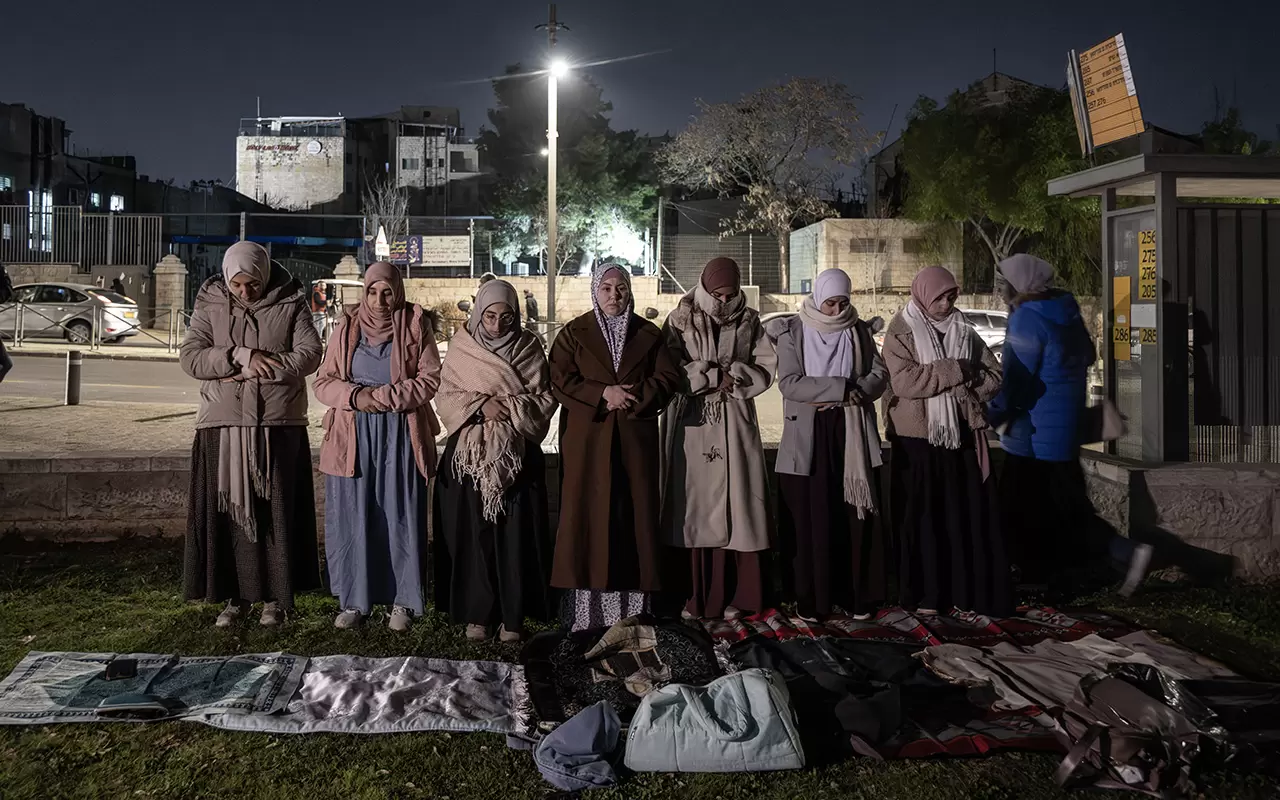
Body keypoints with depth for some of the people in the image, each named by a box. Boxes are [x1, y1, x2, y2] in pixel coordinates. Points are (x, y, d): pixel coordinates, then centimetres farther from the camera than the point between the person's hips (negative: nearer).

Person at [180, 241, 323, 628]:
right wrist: (241, 357, -17)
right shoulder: (209, 306, 5)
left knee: (277, 510, 2)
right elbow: (190, 357, -3)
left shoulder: (290, 305, 1)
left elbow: (309, 355, -8)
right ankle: (235, 596, 14)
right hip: (222, 426, 2)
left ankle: (275, 596, 12)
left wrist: (249, 372, -12)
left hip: (279, 426, -1)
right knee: (226, 510, 3)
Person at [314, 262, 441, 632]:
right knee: (352, 517, 4)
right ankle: (354, 600, 16)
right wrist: (355, 396, -12)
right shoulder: (347, 327, 8)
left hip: (400, 436, -2)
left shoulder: (415, 325, 1)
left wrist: (380, 397, -13)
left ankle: (403, 601, 12)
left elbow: (428, 380, -4)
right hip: (352, 437, 2)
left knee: (401, 516, 1)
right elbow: (324, 382, 7)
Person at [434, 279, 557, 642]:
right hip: (468, 454, 1)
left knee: (516, 532, 0)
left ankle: (513, 615, 10)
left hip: (517, 453, 0)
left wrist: (511, 408, -15)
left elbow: (545, 398, 1)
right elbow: (445, 397, 1)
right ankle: (476, 612, 14)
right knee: (473, 533, 2)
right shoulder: (461, 347, 4)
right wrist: (479, 405, -14)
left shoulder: (529, 346, 3)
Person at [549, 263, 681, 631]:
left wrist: (632, 397, -11)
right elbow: (560, 381, -3)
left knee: (633, 514, 1)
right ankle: (586, 607, 1)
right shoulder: (573, 334, 6)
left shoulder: (648, 334, 10)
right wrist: (603, 393, -15)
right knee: (588, 514, -4)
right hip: (587, 439, -1)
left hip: (635, 439, 2)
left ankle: (631, 606, 7)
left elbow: (668, 377, 3)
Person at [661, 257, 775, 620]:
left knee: (735, 508, 1)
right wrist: (714, 376, -11)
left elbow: (765, 368, 4)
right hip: (692, 425, -2)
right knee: (694, 510, -1)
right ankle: (695, 597, 8)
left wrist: (733, 376, -12)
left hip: (735, 426, 2)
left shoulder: (749, 322, 7)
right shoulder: (680, 321, 0)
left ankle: (733, 596, 10)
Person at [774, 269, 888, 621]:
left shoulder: (859, 331, 8)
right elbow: (788, 383, -10)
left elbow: (879, 374, 5)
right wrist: (840, 388, -17)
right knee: (810, 519, -1)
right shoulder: (793, 332, 0)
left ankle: (856, 595, 12)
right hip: (808, 438, -2)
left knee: (856, 516, 3)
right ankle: (812, 599, 7)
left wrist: (851, 396, -13)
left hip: (853, 436, 2)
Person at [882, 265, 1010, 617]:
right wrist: (954, 371, -16)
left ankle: (970, 591, 13)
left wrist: (966, 384, -10)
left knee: (968, 515, 4)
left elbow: (994, 376, 9)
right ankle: (925, 595, 12)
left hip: (963, 436, 4)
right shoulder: (901, 334, -3)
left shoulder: (965, 333, 11)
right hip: (918, 439, -4)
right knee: (923, 518, 3)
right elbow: (904, 381, -18)